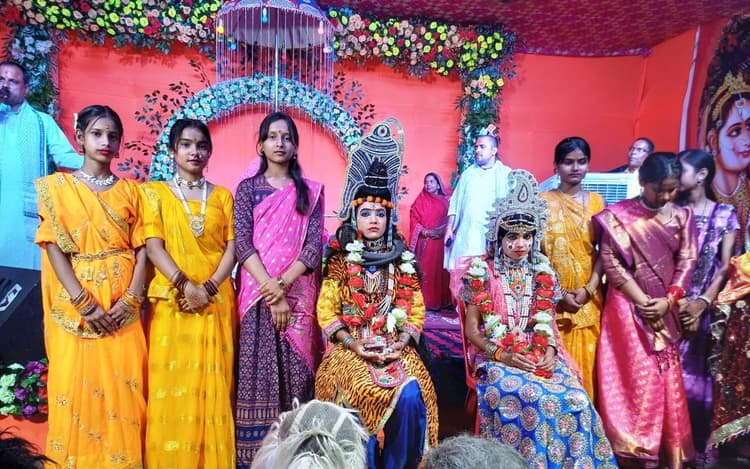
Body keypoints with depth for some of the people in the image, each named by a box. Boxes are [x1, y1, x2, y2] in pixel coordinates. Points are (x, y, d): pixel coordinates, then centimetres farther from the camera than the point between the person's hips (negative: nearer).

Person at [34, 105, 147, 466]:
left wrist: (129, 301, -10)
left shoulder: (130, 190, 8)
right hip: (77, 306, -1)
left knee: (125, 391, 4)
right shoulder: (57, 187, 3)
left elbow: (142, 249, 2)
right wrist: (85, 303, -13)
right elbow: (53, 248, -5)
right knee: (77, 388, 4)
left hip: (124, 306, 1)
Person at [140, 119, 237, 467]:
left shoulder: (221, 196, 11)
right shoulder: (155, 192, 8)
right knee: (171, 381, 1)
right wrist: (185, 285, -15)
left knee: (212, 381, 4)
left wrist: (208, 288, -11)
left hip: (217, 301, 1)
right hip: (172, 301, -1)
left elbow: (232, 248, 3)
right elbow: (154, 246, -3)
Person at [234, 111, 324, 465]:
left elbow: (314, 246, -1)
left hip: (298, 296, 0)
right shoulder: (247, 188, 7)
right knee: (256, 374, 1)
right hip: (258, 295, 0)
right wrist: (270, 291, -14)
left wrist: (282, 285, -14)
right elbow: (242, 244, -4)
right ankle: (254, 453, 14)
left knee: (296, 374, 3)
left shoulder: (311, 191, 8)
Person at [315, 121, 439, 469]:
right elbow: (326, 311, -2)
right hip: (350, 348, -2)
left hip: (395, 348, 2)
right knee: (363, 395, -29)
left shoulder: (403, 261, 9)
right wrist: (353, 344, -13)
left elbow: (415, 311, 6)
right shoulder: (340, 259, 4)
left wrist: (401, 344, -11)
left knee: (410, 395, -24)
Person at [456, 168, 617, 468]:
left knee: (576, 400, -21)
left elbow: (548, 321, 12)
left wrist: (550, 351, -8)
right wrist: (501, 355, -16)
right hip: (497, 357, -3)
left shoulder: (542, 272, 11)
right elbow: (472, 328, -2)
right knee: (528, 399, -30)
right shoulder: (482, 271, -1)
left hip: (540, 356, 4)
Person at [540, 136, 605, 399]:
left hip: (588, 297, 3)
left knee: (587, 362, 8)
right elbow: (537, 252, -6)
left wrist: (589, 288, -9)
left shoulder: (596, 201, 8)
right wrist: (560, 293, -12)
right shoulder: (543, 201, -1)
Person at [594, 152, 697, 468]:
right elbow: (611, 263, -11)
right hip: (629, 307, -4)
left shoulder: (682, 216, 5)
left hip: (666, 310, 4)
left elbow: (687, 261, 3)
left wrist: (668, 301, -10)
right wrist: (643, 301, -15)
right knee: (634, 378, -1)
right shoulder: (618, 216, -8)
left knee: (666, 379, 11)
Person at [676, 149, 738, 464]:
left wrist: (703, 302, -13)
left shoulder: (725, 214, 3)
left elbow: (726, 266, -2)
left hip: (704, 307, 0)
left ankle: (695, 447, 21)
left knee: (695, 375, 5)